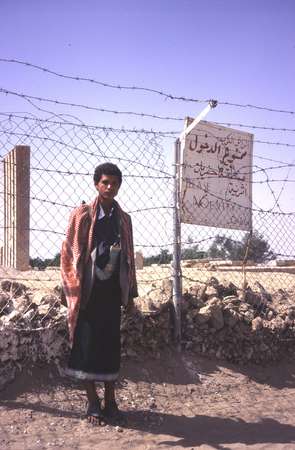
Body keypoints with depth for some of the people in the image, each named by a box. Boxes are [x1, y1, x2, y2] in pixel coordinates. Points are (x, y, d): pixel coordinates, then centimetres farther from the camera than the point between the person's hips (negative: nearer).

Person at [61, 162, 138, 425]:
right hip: (89, 290, -3)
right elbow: (69, 253, -5)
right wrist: (75, 290, -10)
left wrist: (130, 293, 11)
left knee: (111, 344, 8)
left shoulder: (123, 219, 9)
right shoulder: (82, 215, -3)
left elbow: (128, 257, 12)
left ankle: (110, 400, 19)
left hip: (113, 291, 4)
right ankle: (93, 403, 12)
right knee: (88, 344, 0)